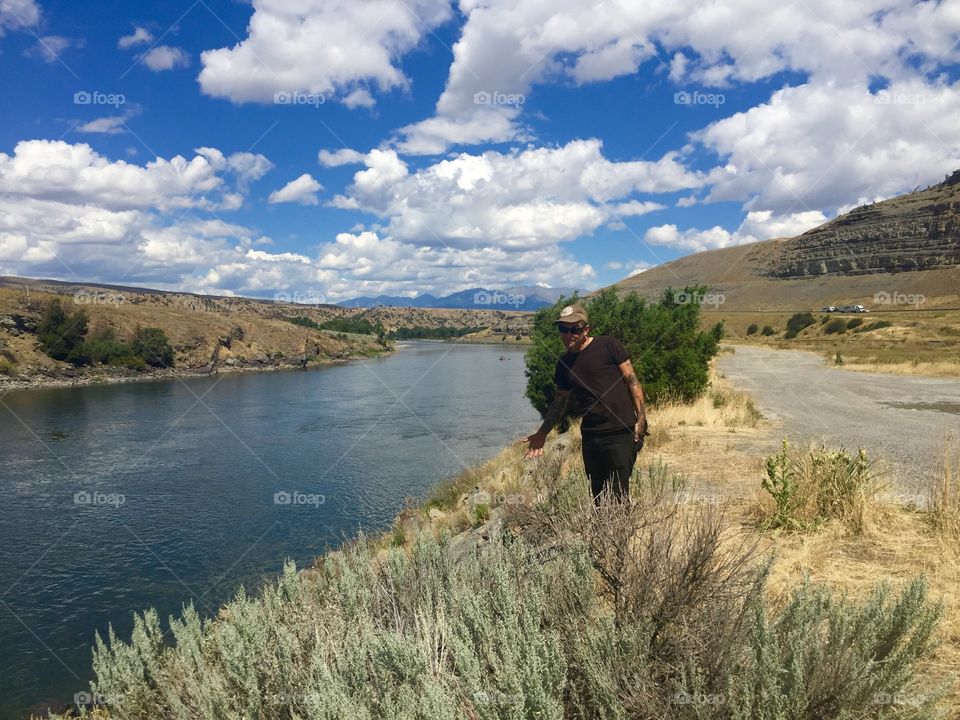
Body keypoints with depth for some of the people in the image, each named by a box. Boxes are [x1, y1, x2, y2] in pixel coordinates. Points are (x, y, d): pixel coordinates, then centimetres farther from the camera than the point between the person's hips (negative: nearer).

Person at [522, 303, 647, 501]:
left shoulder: (607, 345, -4)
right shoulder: (564, 364, 11)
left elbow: (632, 380, -4)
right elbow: (559, 402, 19)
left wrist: (641, 418, -9)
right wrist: (542, 434, 16)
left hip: (621, 433, -5)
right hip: (590, 437, 5)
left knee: (618, 494, -7)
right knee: (597, 494, 11)